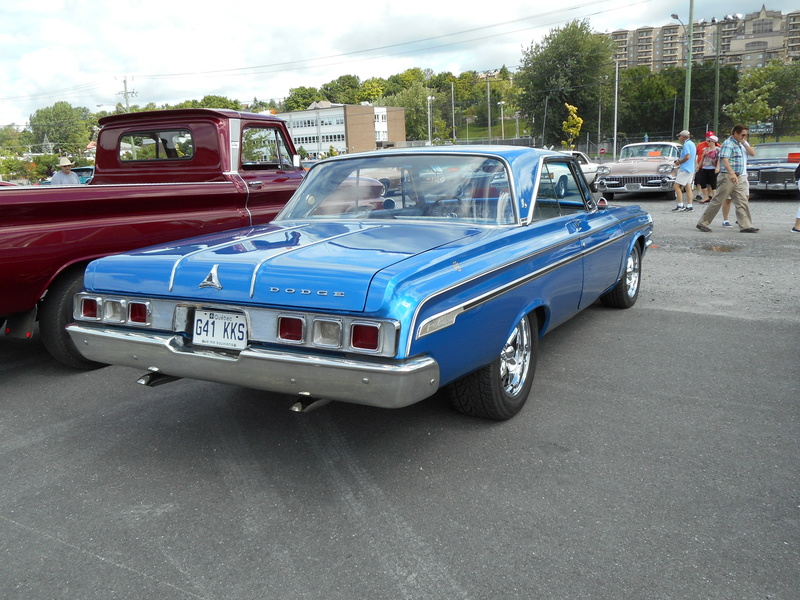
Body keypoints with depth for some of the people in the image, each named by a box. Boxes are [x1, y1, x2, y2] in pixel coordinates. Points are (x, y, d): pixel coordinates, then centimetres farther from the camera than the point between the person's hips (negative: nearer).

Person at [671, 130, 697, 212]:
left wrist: (679, 162, -8)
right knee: (688, 187, 8)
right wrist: (680, 161, 17)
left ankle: (680, 205, -12)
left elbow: (687, 157, -22)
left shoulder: (686, 144, -13)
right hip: (691, 169, 10)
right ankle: (689, 206, 6)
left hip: (685, 169, -10)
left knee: (676, 186, -8)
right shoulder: (692, 144, 17)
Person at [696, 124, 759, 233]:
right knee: (717, 201, -5)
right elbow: (725, 160, -27)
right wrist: (732, 174, -38)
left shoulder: (740, 145, 19)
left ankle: (746, 225, 3)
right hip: (727, 177, -9)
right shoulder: (728, 144, -11)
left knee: (742, 202, 3)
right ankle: (702, 223, 2)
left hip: (738, 178, 9)